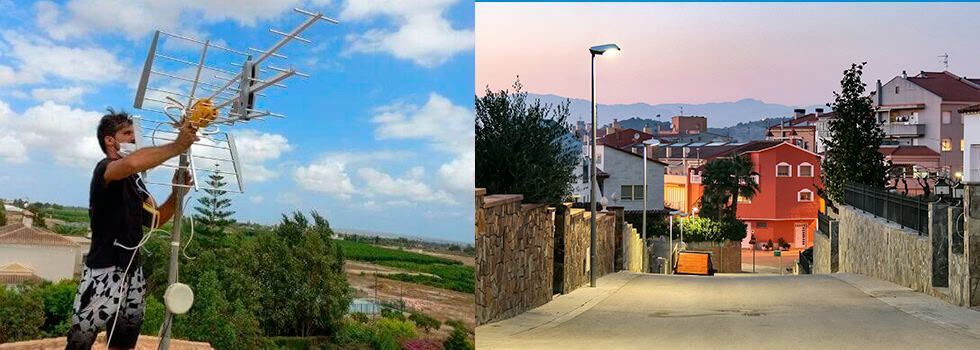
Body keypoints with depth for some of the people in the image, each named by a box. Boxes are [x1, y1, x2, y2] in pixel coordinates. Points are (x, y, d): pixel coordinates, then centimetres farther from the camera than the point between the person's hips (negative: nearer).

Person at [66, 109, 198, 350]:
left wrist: (176, 193, 0)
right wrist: (177, 147, -29)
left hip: (132, 273, 8)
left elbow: (154, 219, 16)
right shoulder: (103, 169, -9)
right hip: (104, 273, -8)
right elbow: (132, 162, -33)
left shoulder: (135, 180, 15)